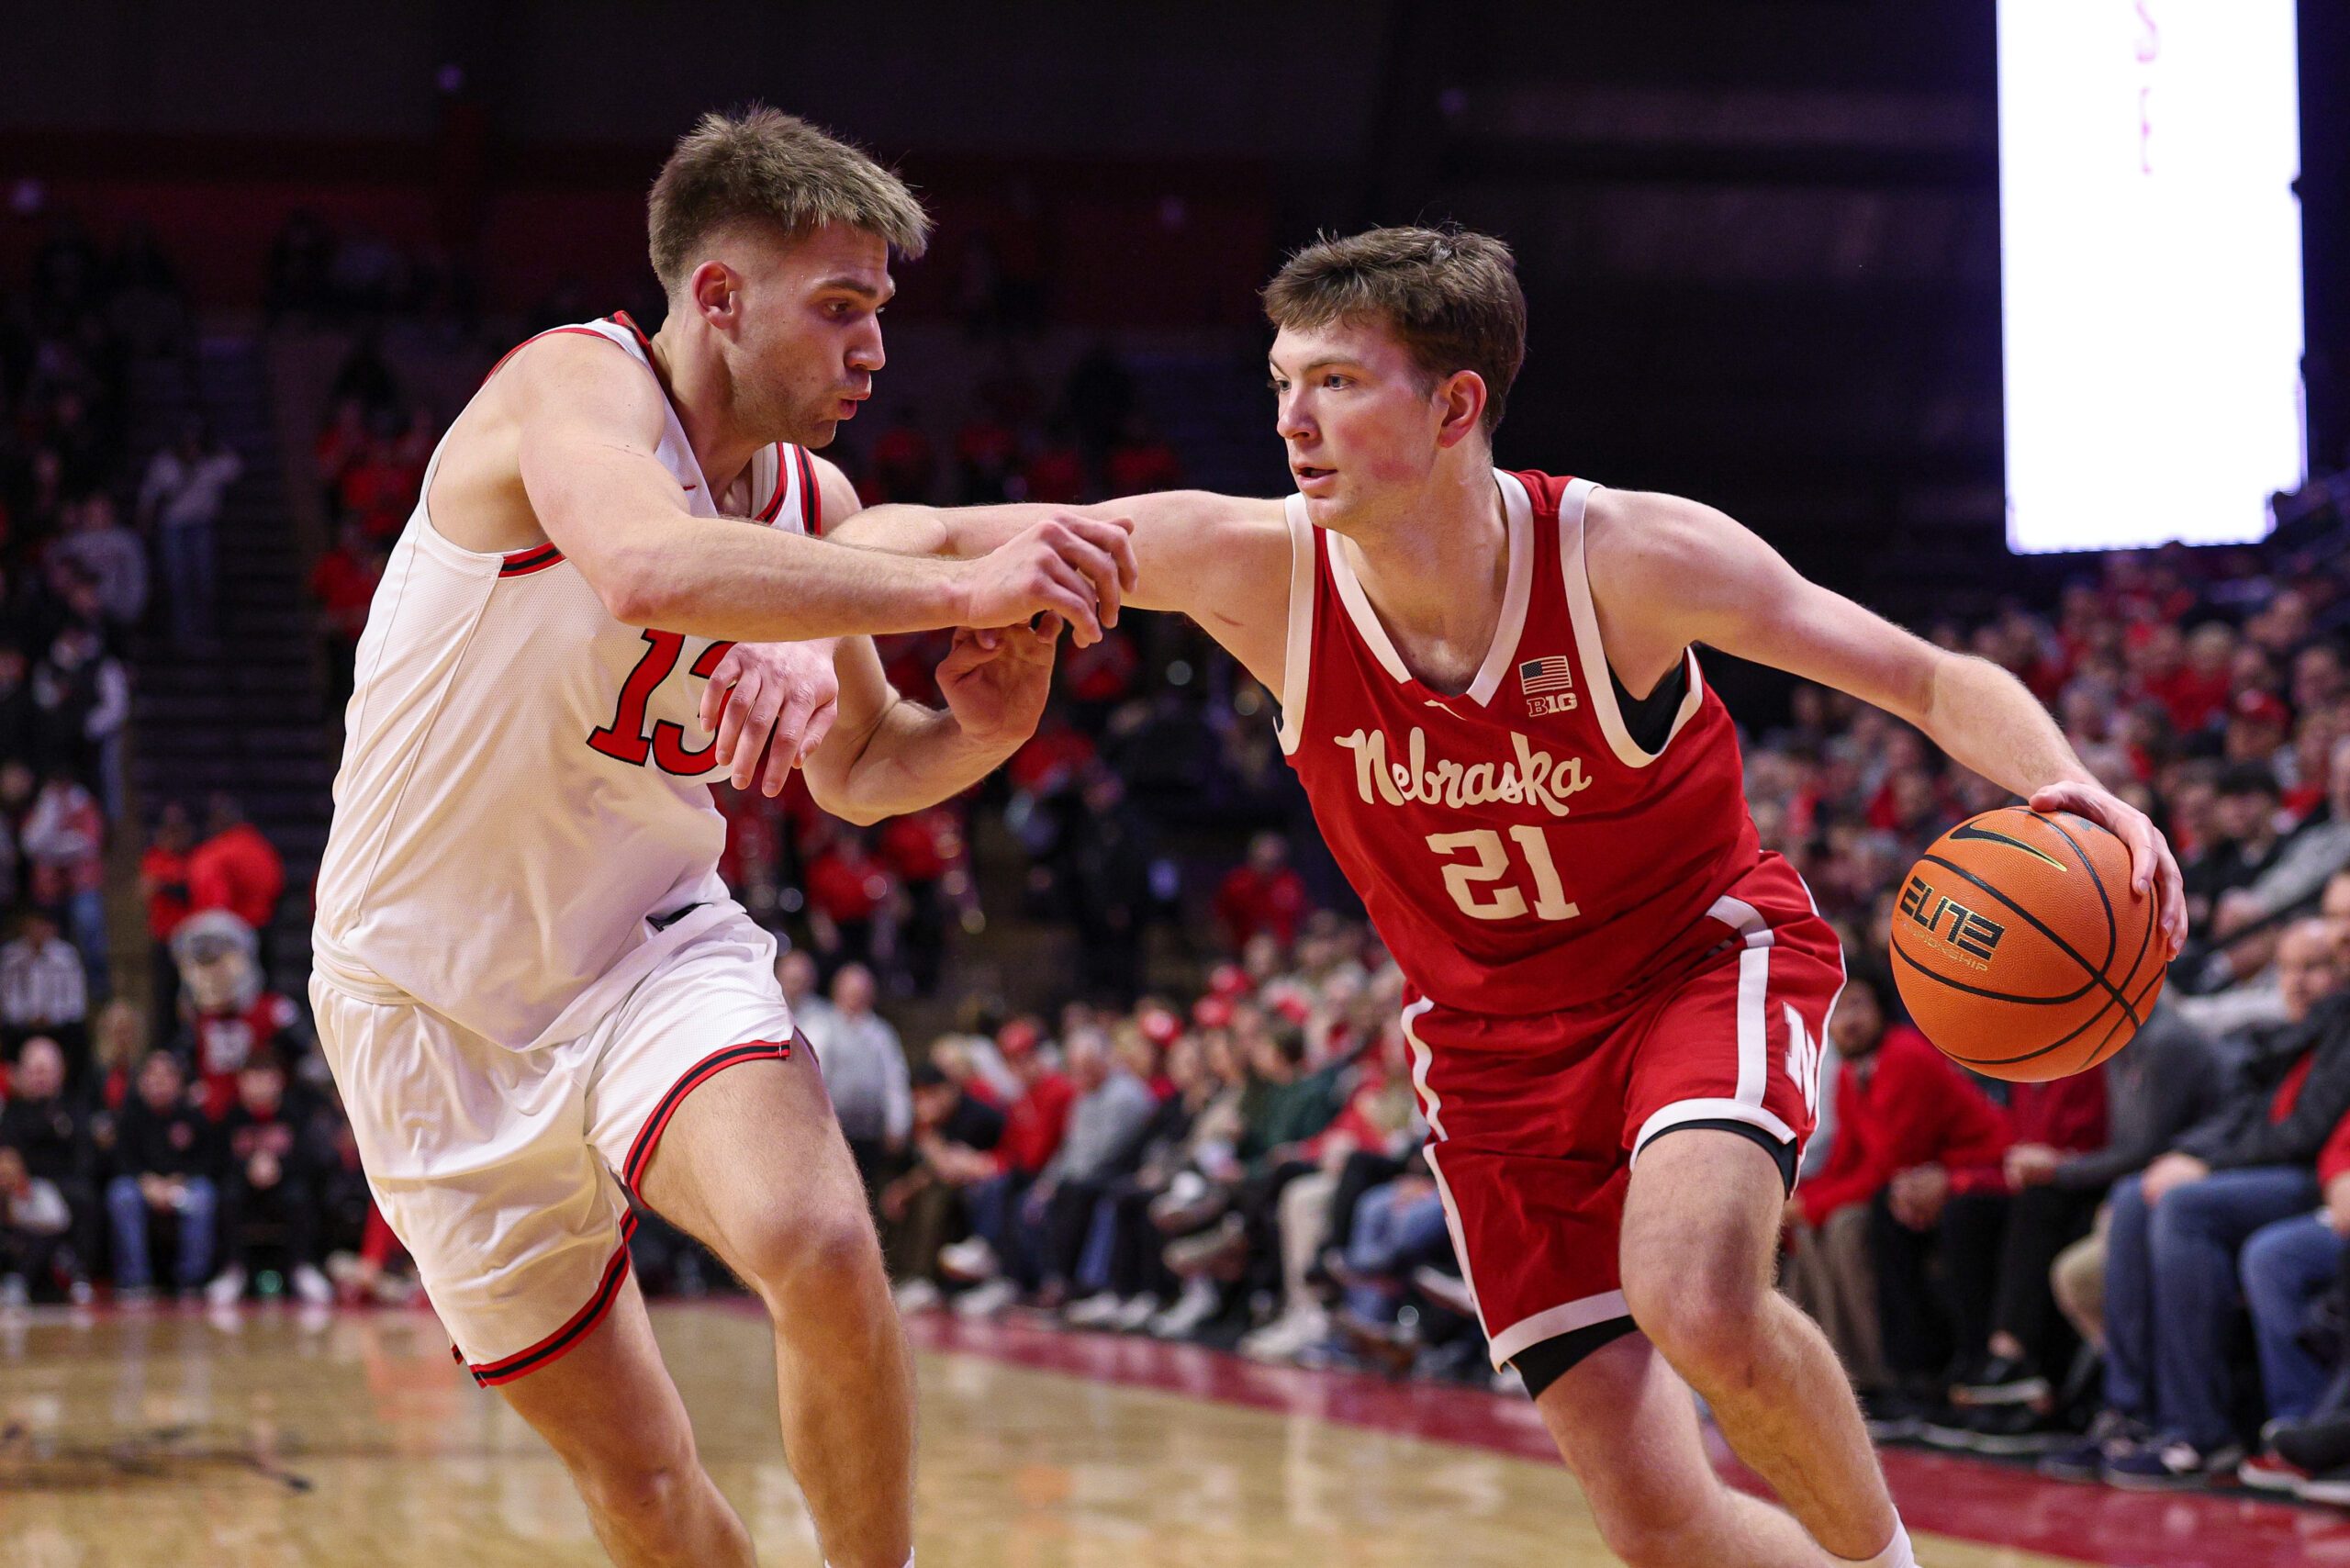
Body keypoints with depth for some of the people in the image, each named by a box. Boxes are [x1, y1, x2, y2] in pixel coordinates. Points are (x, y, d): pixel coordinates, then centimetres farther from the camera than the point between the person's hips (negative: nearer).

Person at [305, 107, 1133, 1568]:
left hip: (652, 951, 4)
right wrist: (956, 587, -44)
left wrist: (983, 727, -7)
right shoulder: (577, 384, -18)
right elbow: (651, 569, -42)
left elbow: (857, 769, 16)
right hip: (439, 1002, -4)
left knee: (823, 1250, -29)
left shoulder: (816, 503, 1)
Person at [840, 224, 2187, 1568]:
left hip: (1709, 959, -3)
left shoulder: (1638, 558, -24)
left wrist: (2070, 791, -35)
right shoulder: (1259, 566, -18)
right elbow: (911, 539, -10)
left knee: (1696, 1303, -34)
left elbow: (1937, 684, -16)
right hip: (1495, 1041, 3)